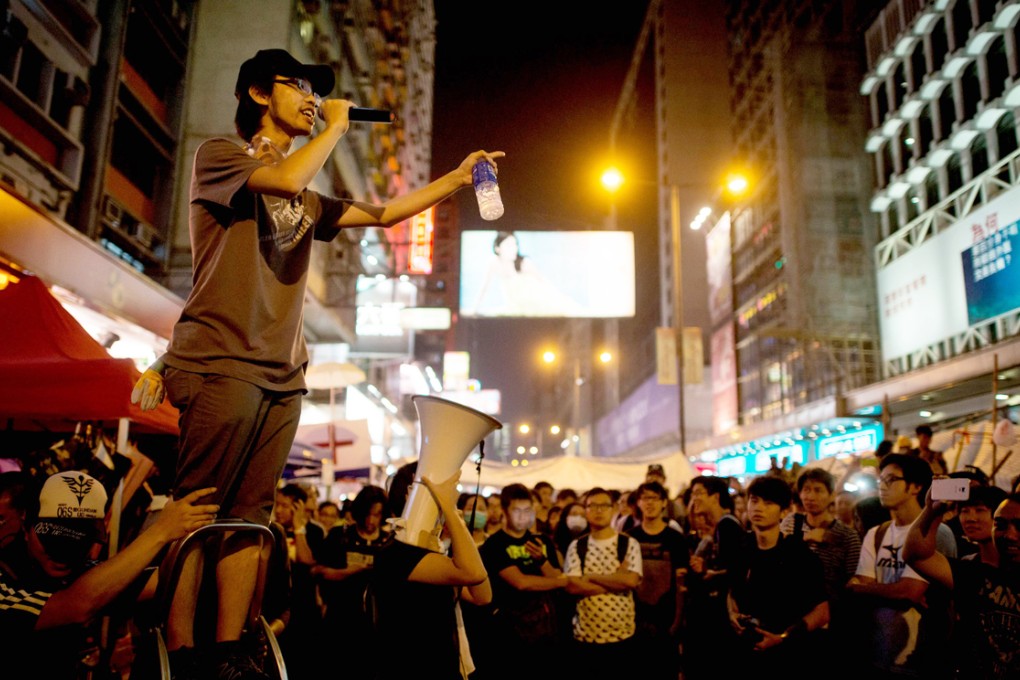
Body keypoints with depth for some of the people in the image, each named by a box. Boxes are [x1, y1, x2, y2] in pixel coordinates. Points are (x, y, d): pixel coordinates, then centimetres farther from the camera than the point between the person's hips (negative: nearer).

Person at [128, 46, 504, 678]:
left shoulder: (307, 201, 25)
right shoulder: (218, 156, 5)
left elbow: (382, 213, 25)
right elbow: (285, 179, -15)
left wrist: (455, 179, 15)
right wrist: (336, 126, 0)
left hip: (282, 375, 7)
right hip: (223, 363, -6)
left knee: (249, 516, 2)